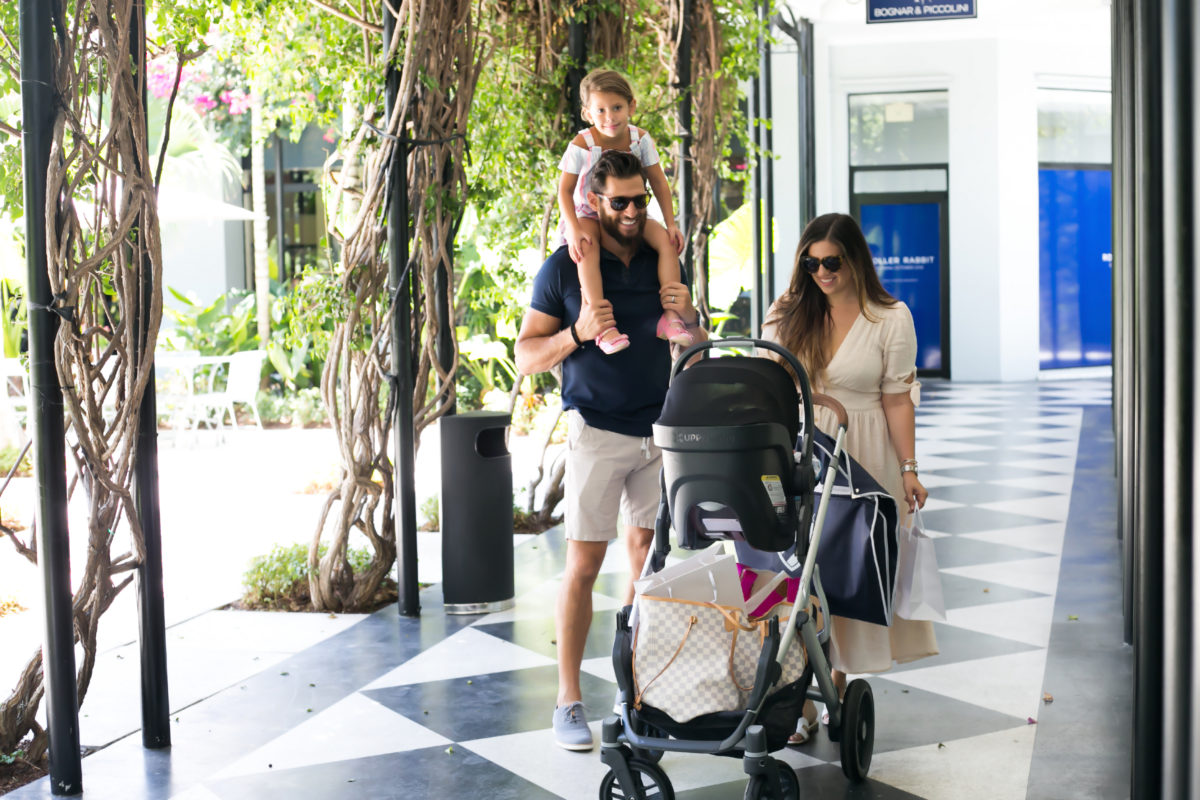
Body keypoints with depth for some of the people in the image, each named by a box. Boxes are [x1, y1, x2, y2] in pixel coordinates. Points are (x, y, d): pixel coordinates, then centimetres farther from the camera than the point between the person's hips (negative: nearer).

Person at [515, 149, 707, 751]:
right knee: (585, 562, -5)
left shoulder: (661, 261, 9)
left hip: (659, 430, 4)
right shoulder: (564, 267, -4)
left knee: (647, 557, 8)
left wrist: (688, 316, -4)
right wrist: (577, 334, -20)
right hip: (597, 431, -4)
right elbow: (526, 356, -3)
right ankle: (569, 697, 2)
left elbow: (696, 347, 18)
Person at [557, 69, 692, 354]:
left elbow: (659, 183, -2)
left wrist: (671, 223, -9)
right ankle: (603, 326, -39)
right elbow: (565, 190, -13)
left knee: (666, 240, -19)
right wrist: (574, 230, -26)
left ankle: (670, 317, -17)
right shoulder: (581, 145, -18)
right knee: (587, 248, -36)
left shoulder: (640, 139, -9)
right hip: (587, 215, -4)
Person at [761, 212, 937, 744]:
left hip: (862, 456, -1)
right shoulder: (786, 314, 5)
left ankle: (837, 686, 17)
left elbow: (897, 399, 0)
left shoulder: (891, 319, -1)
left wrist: (908, 469, -2)